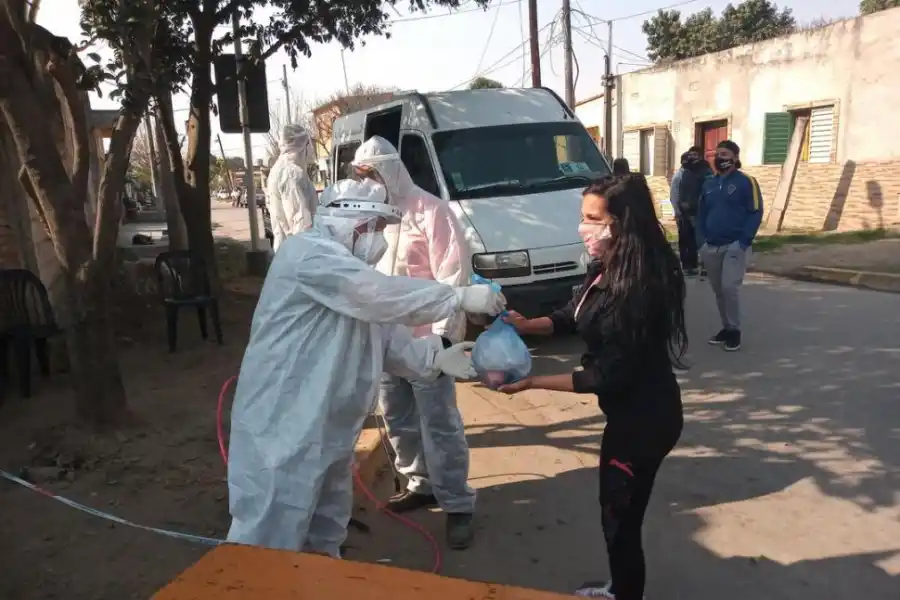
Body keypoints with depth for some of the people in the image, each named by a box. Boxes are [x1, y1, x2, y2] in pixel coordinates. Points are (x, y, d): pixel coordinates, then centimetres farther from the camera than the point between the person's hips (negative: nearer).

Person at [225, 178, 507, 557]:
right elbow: (384, 297, -26)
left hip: (328, 432, 10)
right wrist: (461, 297, -20)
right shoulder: (308, 254, -16)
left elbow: (387, 337, 16)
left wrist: (434, 357, 1)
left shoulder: (352, 271, 17)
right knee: (269, 545, -1)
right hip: (282, 430, -10)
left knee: (324, 542, 22)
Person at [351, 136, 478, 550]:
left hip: (424, 337, -7)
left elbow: (454, 274, -15)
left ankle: (457, 504, 10)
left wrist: (445, 331, -19)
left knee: (439, 423, -2)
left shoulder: (428, 210, -11)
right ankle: (421, 485, 34)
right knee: (398, 418, 16)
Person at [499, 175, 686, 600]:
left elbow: (609, 374, -26)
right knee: (616, 509, 25)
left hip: (645, 417, -9)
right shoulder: (606, 270, 0)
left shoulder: (639, 287, -29)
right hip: (629, 410, 9)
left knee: (620, 517, 8)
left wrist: (532, 382, -24)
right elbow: (574, 316, 15)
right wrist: (526, 325, -3)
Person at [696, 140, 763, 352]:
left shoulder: (746, 182, -4)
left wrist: (744, 241, -16)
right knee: (718, 291, 10)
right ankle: (726, 327, 23)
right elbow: (701, 214, 18)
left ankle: (734, 330, 0)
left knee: (730, 287, -15)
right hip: (711, 248, 6)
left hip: (735, 246, -6)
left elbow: (756, 213, -8)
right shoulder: (708, 185, 13)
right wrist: (702, 240, 6)